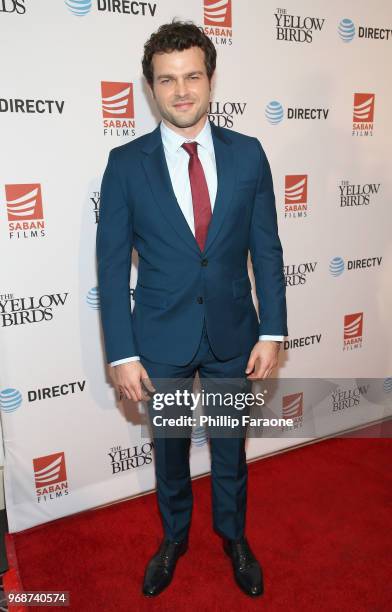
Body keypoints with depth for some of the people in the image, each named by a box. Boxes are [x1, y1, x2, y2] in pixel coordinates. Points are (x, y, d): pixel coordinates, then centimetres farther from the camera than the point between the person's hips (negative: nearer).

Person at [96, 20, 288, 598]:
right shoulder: (126, 163, -7)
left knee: (230, 446, 20)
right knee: (169, 448, 19)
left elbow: (266, 248, -1)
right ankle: (174, 538, 47)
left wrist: (271, 333, -5)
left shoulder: (247, 154, -3)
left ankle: (234, 537, 47)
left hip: (233, 335, 1)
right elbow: (112, 264, -7)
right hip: (161, 340, 0)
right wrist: (122, 354, -10)